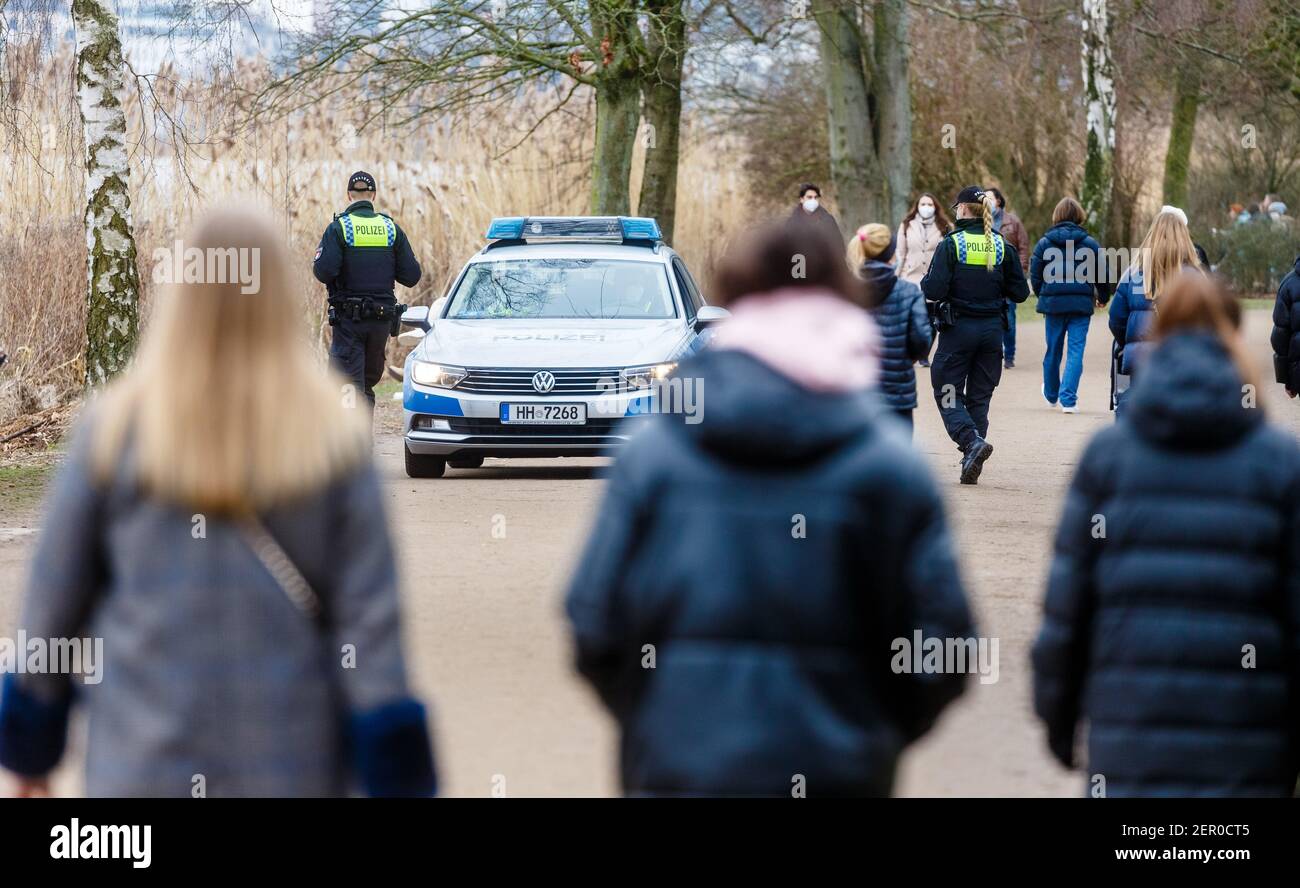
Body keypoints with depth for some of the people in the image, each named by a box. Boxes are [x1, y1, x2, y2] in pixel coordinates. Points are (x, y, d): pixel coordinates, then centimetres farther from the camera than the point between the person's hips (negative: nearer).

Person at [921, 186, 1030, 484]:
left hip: (958, 329, -4)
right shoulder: (1002, 247, 1)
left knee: (947, 394, 6)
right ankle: (971, 467, 10)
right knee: (979, 397, 12)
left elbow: (934, 290, -17)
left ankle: (972, 441, -19)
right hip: (992, 330, 4)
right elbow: (1020, 293, 3)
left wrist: (924, 281, 5)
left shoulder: (951, 245, -11)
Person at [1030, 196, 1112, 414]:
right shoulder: (1090, 244, -2)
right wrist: (1103, 297, 22)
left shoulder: (1045, 242, 0)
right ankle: (1068, 398, -9)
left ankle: (1051, 393, 35)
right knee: (1075, 351, 0)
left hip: (1052, 303, 2)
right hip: (1081, 304, -2)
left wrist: (1042, 296, 22)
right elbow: (1101, 274, 3)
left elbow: (1035, 275, 3)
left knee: (1053, 350, 16)